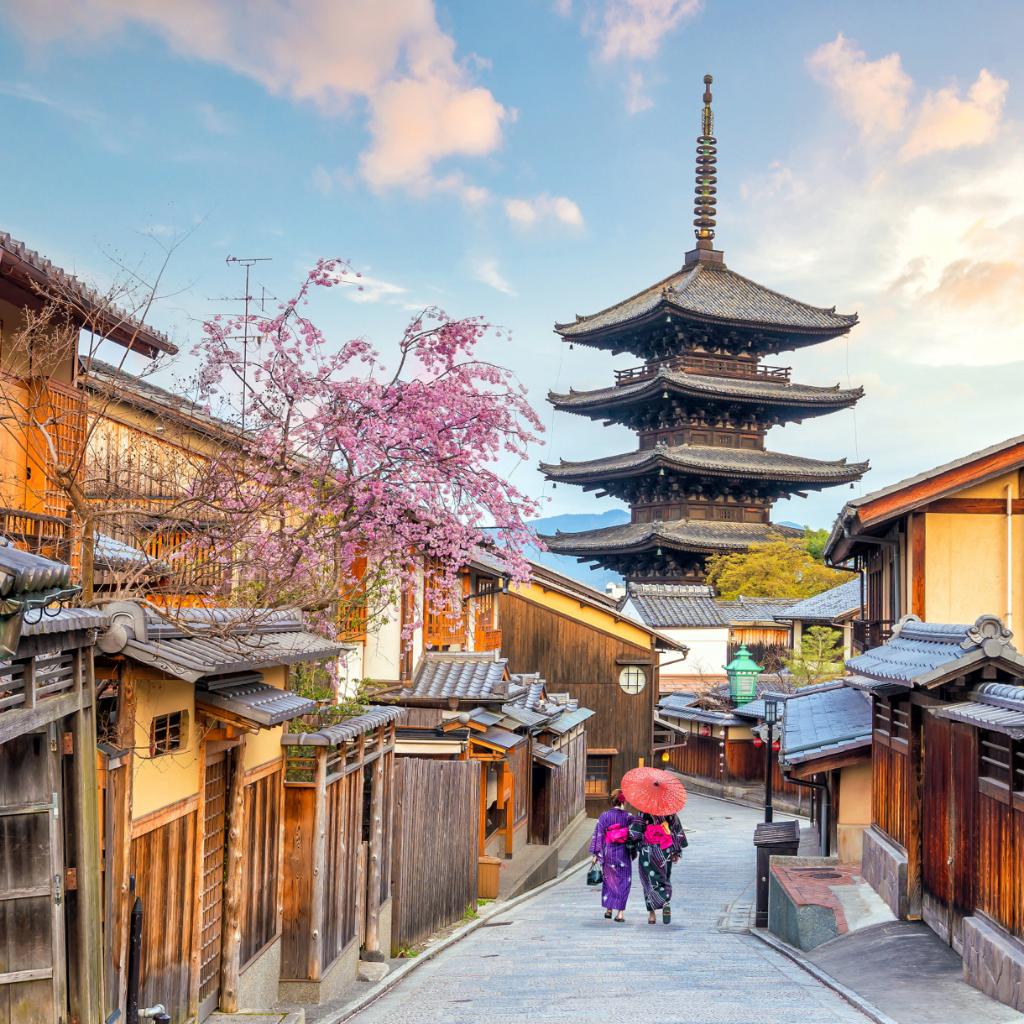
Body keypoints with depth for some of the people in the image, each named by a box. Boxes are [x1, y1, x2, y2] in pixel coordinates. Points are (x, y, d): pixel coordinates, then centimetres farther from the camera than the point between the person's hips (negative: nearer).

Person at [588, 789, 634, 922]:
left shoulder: (605, 816, -4)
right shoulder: (628, 816, -4)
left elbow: (598, 835, -5)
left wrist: (596, 854, 0)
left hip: (608, 851, 1)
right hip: (623, 852, -1)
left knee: (609, 879, 17)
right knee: (623, 881, 6)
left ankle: (609, 909, 20)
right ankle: (620, 912, 1)